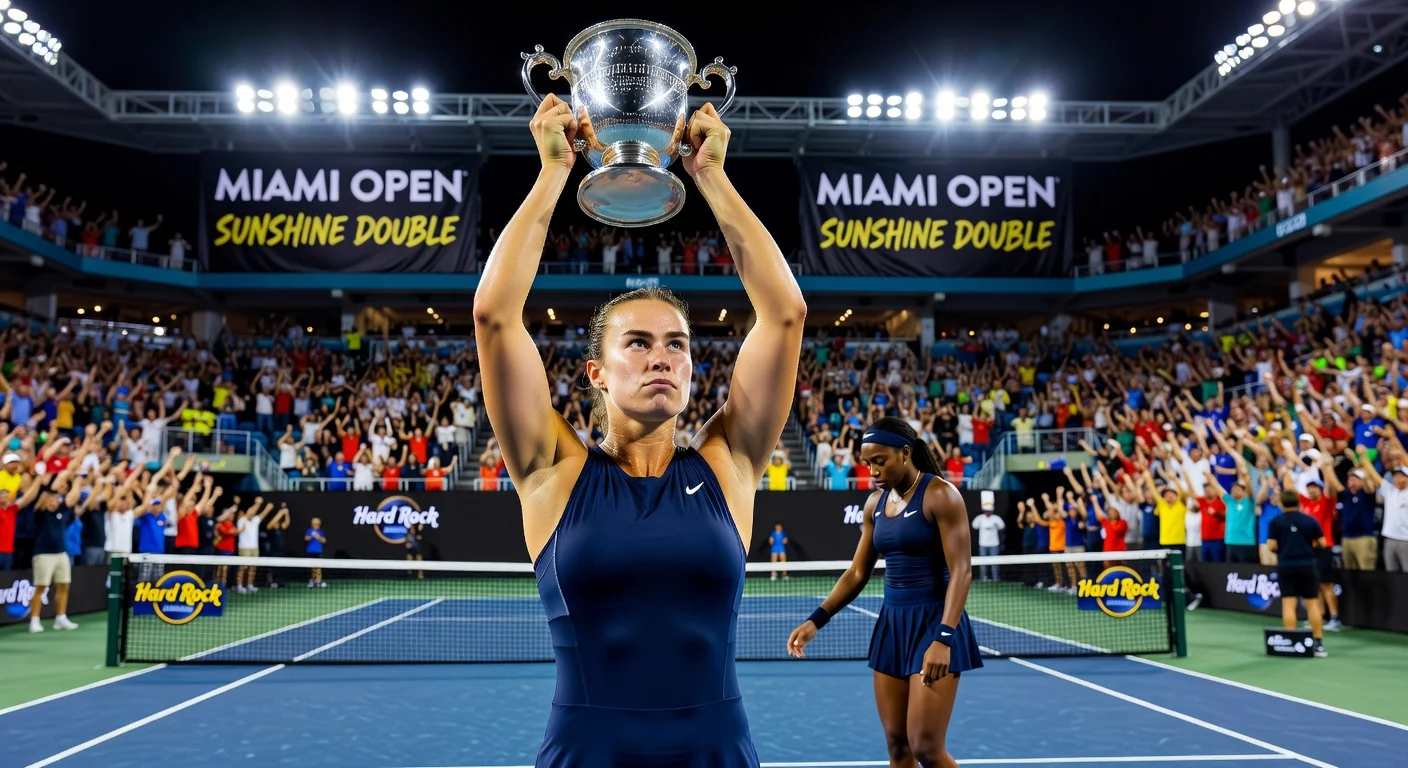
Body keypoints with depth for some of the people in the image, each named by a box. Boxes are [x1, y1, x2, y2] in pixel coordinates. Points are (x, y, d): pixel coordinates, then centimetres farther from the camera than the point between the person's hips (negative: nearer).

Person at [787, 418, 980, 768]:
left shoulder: (940, 495, -12)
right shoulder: (876, 503, 9)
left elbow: (961, 571, -17)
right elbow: (857, 573, 13)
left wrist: (943, 638, -27)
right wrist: (816, 620, 2)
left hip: (934, 623, -7)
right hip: (892, 623, 7)